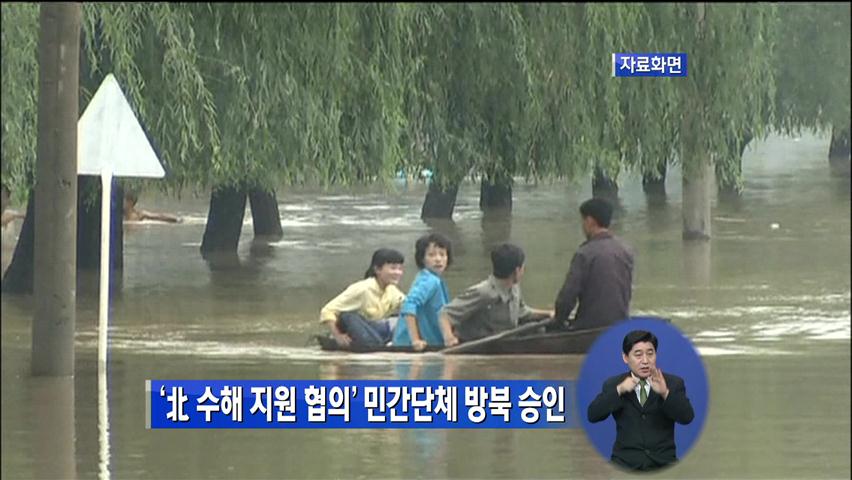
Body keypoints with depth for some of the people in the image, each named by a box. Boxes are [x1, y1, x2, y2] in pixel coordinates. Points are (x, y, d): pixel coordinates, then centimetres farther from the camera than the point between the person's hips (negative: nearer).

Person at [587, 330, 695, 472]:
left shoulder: (673, 383, 7)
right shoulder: (613, 385, 9)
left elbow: (687, 417, -7)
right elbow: (593, 416, -3)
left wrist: (665, 393, -23)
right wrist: (619, 390, -16)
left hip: (663, 463, 0)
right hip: (626, 463, 0)